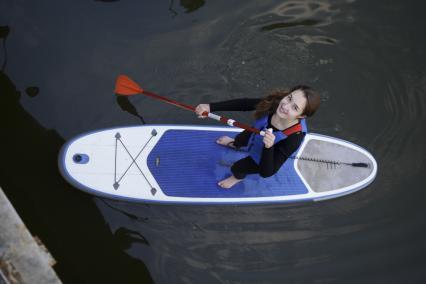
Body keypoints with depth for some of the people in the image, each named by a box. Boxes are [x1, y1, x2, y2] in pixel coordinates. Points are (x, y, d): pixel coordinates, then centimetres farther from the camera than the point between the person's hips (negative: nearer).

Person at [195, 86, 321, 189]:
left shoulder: (294, 137, -48)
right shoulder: (275, 102, -37)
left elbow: (267, 172, -43)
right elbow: (243, 103, -22)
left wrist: (268, 147, -59)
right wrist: (210, 107, -28)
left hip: (263, 159, -4)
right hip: (256, 136, 4)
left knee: (236, 168, 19)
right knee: (239, 139, 35)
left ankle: (239, 176, 60)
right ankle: (234, 144, 77)